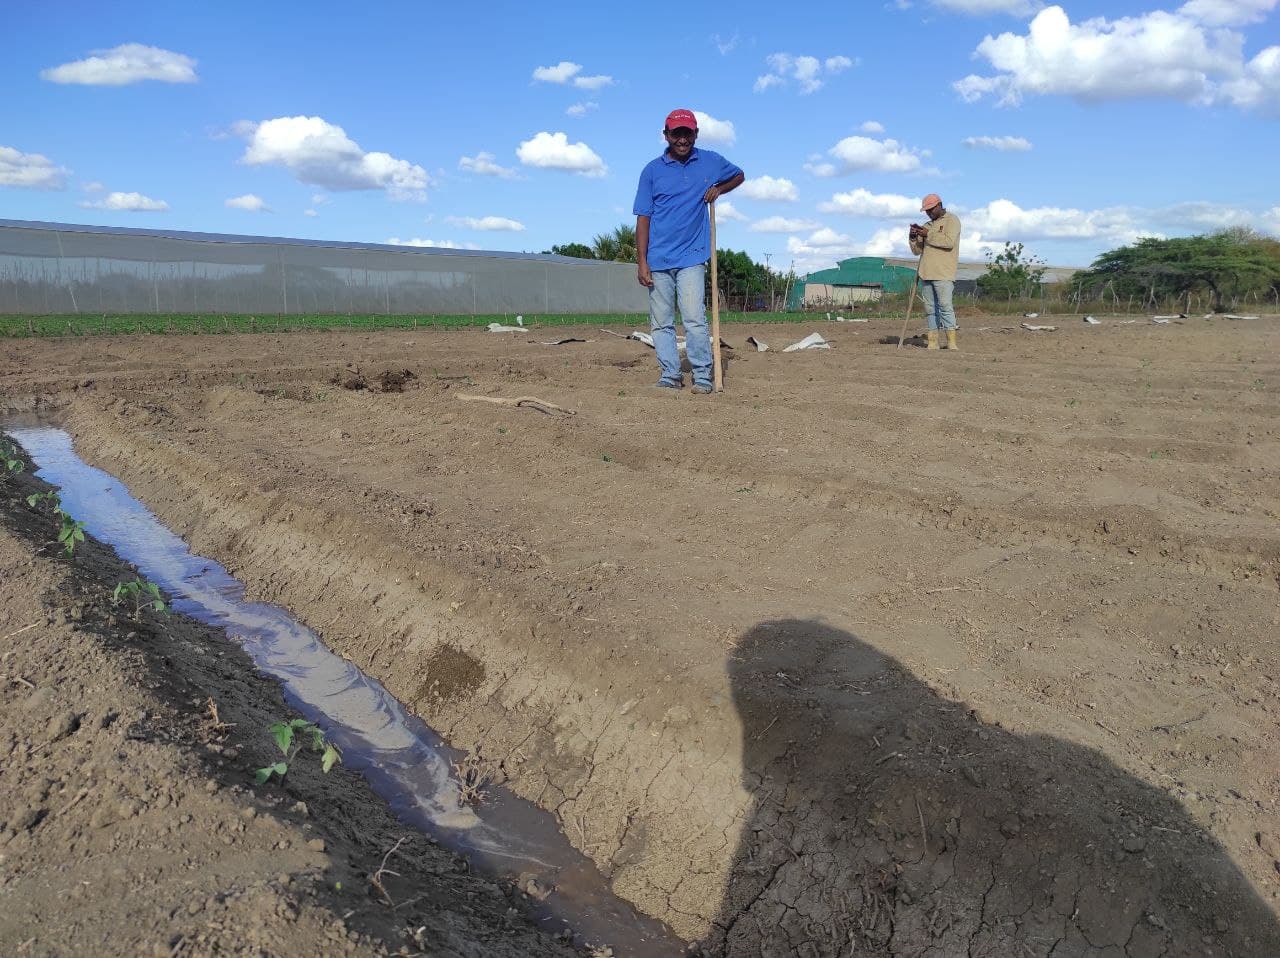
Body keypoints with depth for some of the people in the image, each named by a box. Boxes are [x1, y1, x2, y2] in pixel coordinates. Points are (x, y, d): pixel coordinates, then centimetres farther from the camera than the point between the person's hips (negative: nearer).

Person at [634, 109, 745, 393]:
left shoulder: (710, 162, 8)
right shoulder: (652, 170, 5)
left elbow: (739, 175, 28)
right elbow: (643, 218, 2)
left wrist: (718, 189, 7)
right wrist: (641, 261, -5)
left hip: (691, 258, -1)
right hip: (657, 260, 1)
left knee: (694, 320, -11)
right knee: (661, 323, 4)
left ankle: (703, 376, -4)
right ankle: (670, 375, 13)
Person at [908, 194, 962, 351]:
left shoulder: (951, 220, 2)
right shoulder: (927, 226, 21)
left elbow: (949, 242, -14)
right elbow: (917, 250, 19)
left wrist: (928, 234, -13)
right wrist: (914, 237, 1)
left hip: (943, 273, -7)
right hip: (926, 273, 7)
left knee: (945, 306, -13)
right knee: (930, 308, 5)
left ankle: (951, 343, -12)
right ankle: (933, 343, 6)